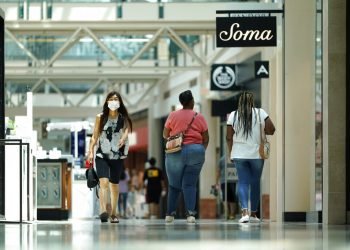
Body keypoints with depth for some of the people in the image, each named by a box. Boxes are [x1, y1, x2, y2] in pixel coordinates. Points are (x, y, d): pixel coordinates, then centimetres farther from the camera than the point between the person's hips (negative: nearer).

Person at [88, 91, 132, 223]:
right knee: (104, 182, -18)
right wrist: (91, 151, -3)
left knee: (114, 185, 9)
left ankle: (113, 214, 22)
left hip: (117, 156, 1)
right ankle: (103, 211, -31)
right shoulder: (100, 117, 4)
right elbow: (94, 136, 5)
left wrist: (123, 138, -33)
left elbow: (126, 130, -11)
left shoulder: (123, 118, 4)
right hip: (102, 155, -1)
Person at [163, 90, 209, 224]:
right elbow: (206, 138, 3)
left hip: (175, 153, 0)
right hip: (195, 152, 0)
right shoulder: (199, 117, 1)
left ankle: (170, 214, 12)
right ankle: (190, 213, -12)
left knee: (174, 184, 11)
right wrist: (201, 151, 18)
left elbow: (165, 135, 5)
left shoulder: (173, 115, 0)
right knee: (190, 184, 1)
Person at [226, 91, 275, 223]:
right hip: (256, 154, 0)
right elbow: (271, 130, -6)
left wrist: (231, 152, 11)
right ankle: (253, 214, 21)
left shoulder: (233, 115, 1)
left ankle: (245, 211, -20)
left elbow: (229, 137, 1)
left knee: (243, 182, 0)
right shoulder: (260, 113, -3)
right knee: (255, 182, 12)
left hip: (239, 154, 0)